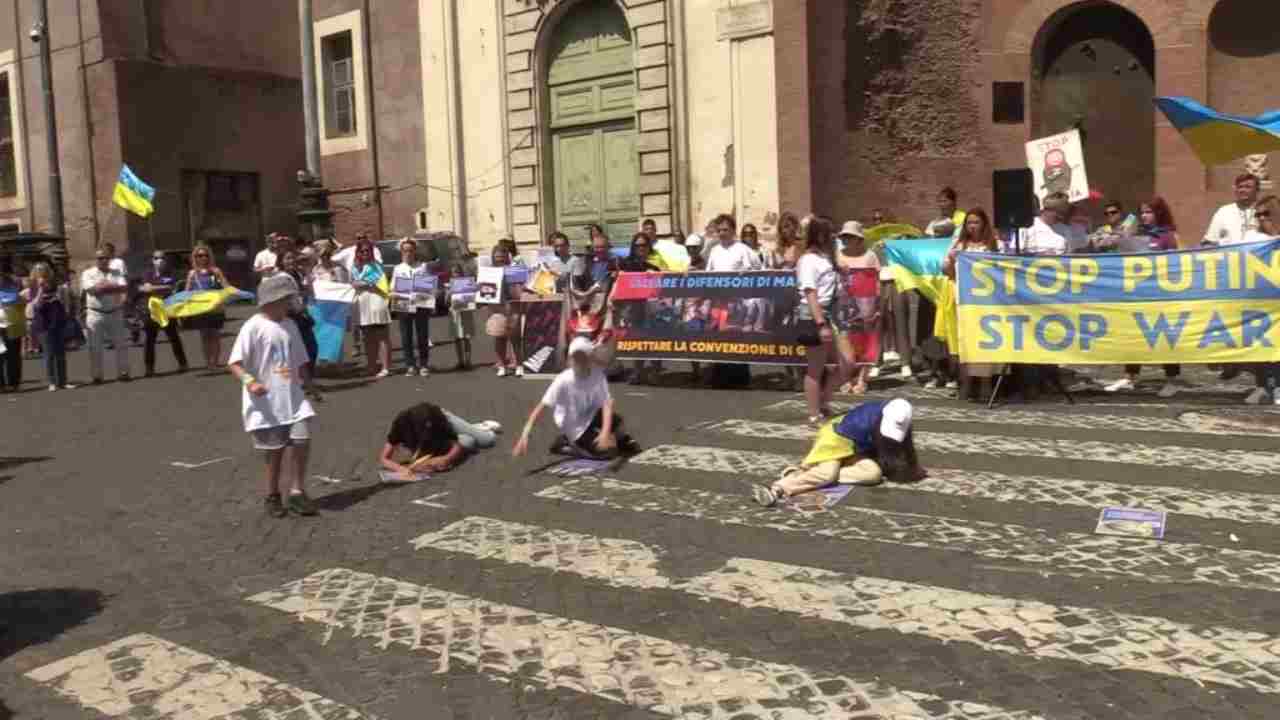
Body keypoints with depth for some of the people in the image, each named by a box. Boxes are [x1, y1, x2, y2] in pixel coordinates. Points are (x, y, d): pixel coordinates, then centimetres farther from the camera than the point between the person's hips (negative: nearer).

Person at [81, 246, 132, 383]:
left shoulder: (116, 273, 8)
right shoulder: (88, 273, 0)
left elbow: (124, 288, -9)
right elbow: (93, 290, -16)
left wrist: (105, 286, -17)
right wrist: (113, 287, -12)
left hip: (115, 313, 2)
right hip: (96, 314, -2)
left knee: (121, 344, 5)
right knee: (95, 347, 1)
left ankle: (123, 372, 14)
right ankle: (96, 376, 8)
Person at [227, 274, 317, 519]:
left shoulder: (290, 326, 9)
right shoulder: (253, 327, -11)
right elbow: (235, 363, -15)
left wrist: (305, 380, 13)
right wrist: (249, 381, -29)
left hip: (293, 398, 5)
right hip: (265, 402, -5)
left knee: (301, 442, -3)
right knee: (275, 450, 2)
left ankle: (297, 492, 11)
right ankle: (272, 496, 22)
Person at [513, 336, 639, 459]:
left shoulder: (598, 375, -17)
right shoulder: (563, 380, -25)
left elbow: (607, 404, -26)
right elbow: (542, 407, -29)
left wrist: (605, 433, -43)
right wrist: (525, 435, -40)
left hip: (592, 418, 4)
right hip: (576, 430, -4)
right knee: (608, 451, -20)